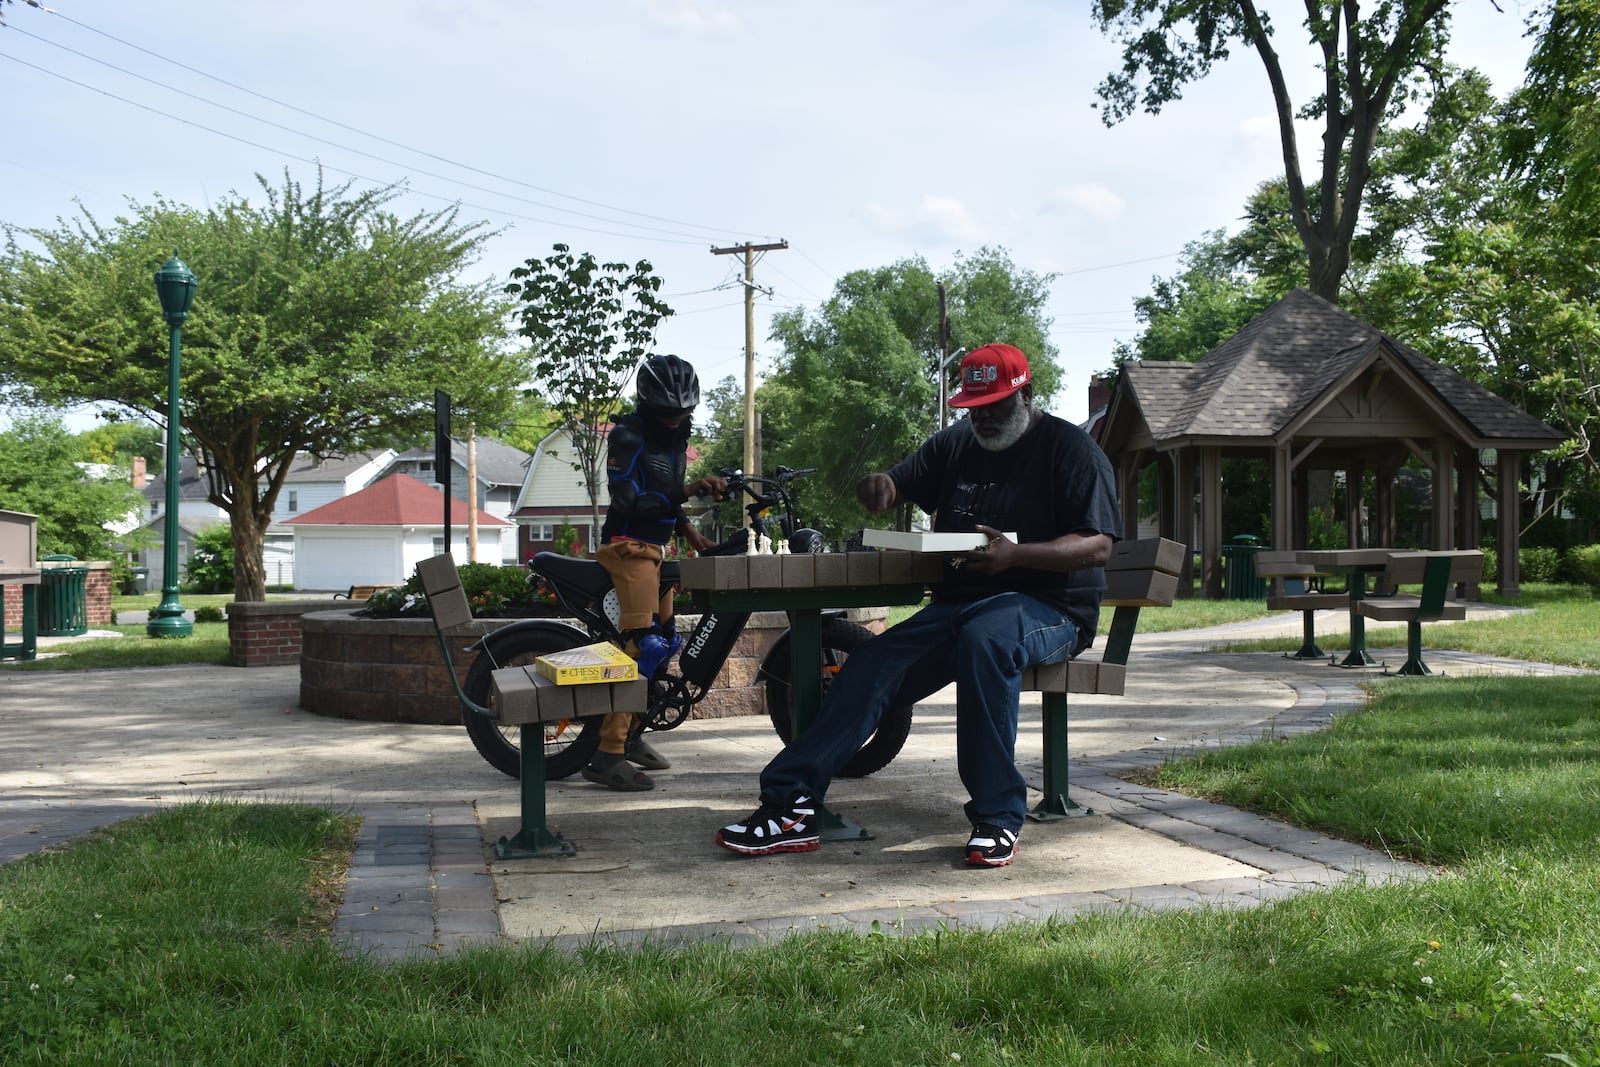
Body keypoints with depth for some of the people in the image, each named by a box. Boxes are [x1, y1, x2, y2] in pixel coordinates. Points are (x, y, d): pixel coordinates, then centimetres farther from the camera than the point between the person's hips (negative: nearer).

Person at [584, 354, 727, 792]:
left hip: (656, 549, 9)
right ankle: (607, 756, -20)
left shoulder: (673, 438, 13)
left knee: (665, 640, 12)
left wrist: (688, 530, 6)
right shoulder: (628, 435, -14)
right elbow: (629, 502, -23)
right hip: (629, 547, -9)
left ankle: (632, 735, 24)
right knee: (641, 644, -18)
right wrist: (688, 492, -28)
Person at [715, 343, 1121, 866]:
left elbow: (1099, 546, -11)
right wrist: (879, 485, -4)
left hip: (1049, 605, -5)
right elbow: (896, 486, 23)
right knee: (871, 665, -18)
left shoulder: (1071, 449, -2)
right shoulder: (954, 444, 16)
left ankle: (997, 818, -33)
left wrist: (1016, 554, -27)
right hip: (956, 603, 6)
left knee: (984, 638, -39)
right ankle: (790, 805, -23)